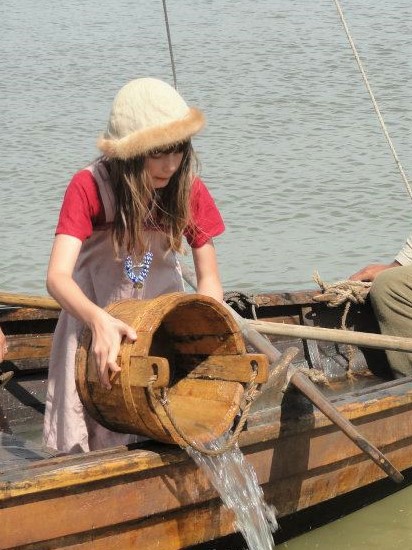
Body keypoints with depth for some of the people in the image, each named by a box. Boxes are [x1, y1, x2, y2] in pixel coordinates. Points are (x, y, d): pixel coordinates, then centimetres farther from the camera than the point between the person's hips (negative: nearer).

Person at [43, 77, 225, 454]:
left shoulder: (189, 190, -13)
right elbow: (58, 276, -32)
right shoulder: (89, 187, -21)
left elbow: (208, 278, -8)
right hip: (96, 316, -2)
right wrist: (100, 321, -51)